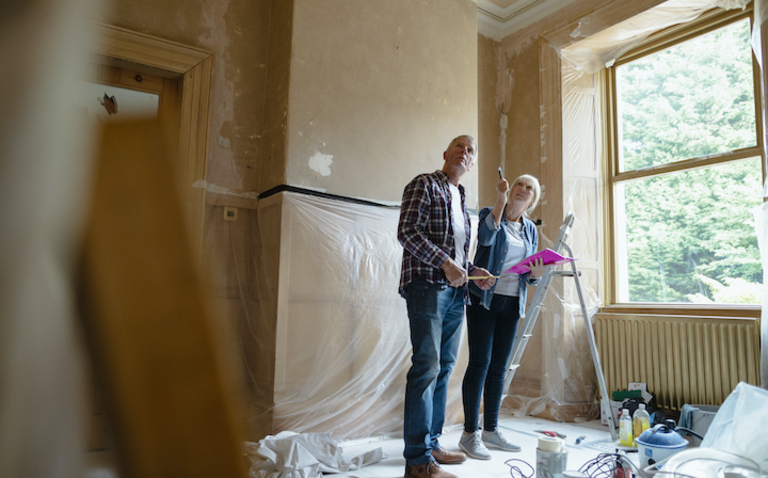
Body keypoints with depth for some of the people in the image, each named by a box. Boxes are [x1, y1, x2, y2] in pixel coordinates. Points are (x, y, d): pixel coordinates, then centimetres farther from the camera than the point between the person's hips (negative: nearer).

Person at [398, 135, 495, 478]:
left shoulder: (460, 198, 24)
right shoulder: (425, 185, -1)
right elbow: (407, 232, -13)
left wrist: (472, 271, 11)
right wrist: (445, 263, -19)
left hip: (454, 291, 9)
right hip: (427, 286, -9)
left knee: (444, 368, 10)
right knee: (426, 367, -12)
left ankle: (432, 444, 21)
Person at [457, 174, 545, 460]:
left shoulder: (530, 230, 16)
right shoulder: (490, 214, 2)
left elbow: (529, 277, 18)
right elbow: (485, 236, -22)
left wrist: (535, 273, -5)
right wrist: (501, 200, -28)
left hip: (511, 303, 5)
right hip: (484, 297, -5)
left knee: (498, 367, 8)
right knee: (480, 363, -8)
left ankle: (491, 430, 19)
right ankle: (470, 434, 0)